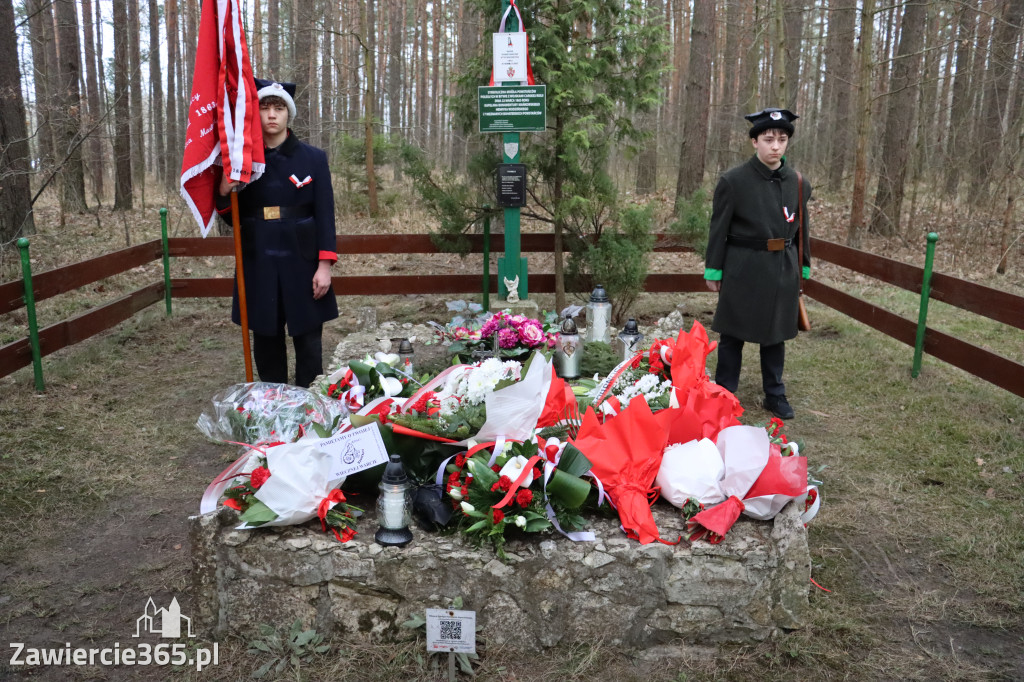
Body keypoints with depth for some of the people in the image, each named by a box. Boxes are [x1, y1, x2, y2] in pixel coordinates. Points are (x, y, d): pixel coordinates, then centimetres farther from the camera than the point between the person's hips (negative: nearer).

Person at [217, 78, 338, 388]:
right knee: (266, 342, 9)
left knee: (308, 344, 2)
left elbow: (325, 214, -1)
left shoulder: (313, 158, 2)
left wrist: (325, 265, -10)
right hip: (259, 266, 2)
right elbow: (232, 217, 11)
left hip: (302, 264, -2)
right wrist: (223, 193, -12)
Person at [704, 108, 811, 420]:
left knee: (776, 334, 14)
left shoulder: (799, 184, 2)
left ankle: (775, 395, 28)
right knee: (732, 335, 7)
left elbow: (802, 230, 10)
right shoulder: (733, 181, -9)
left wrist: (803, 270, 11)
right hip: (743, 269, -3)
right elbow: (719, 229, -5)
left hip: (783, 270, 4)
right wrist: (713, 271, -4)